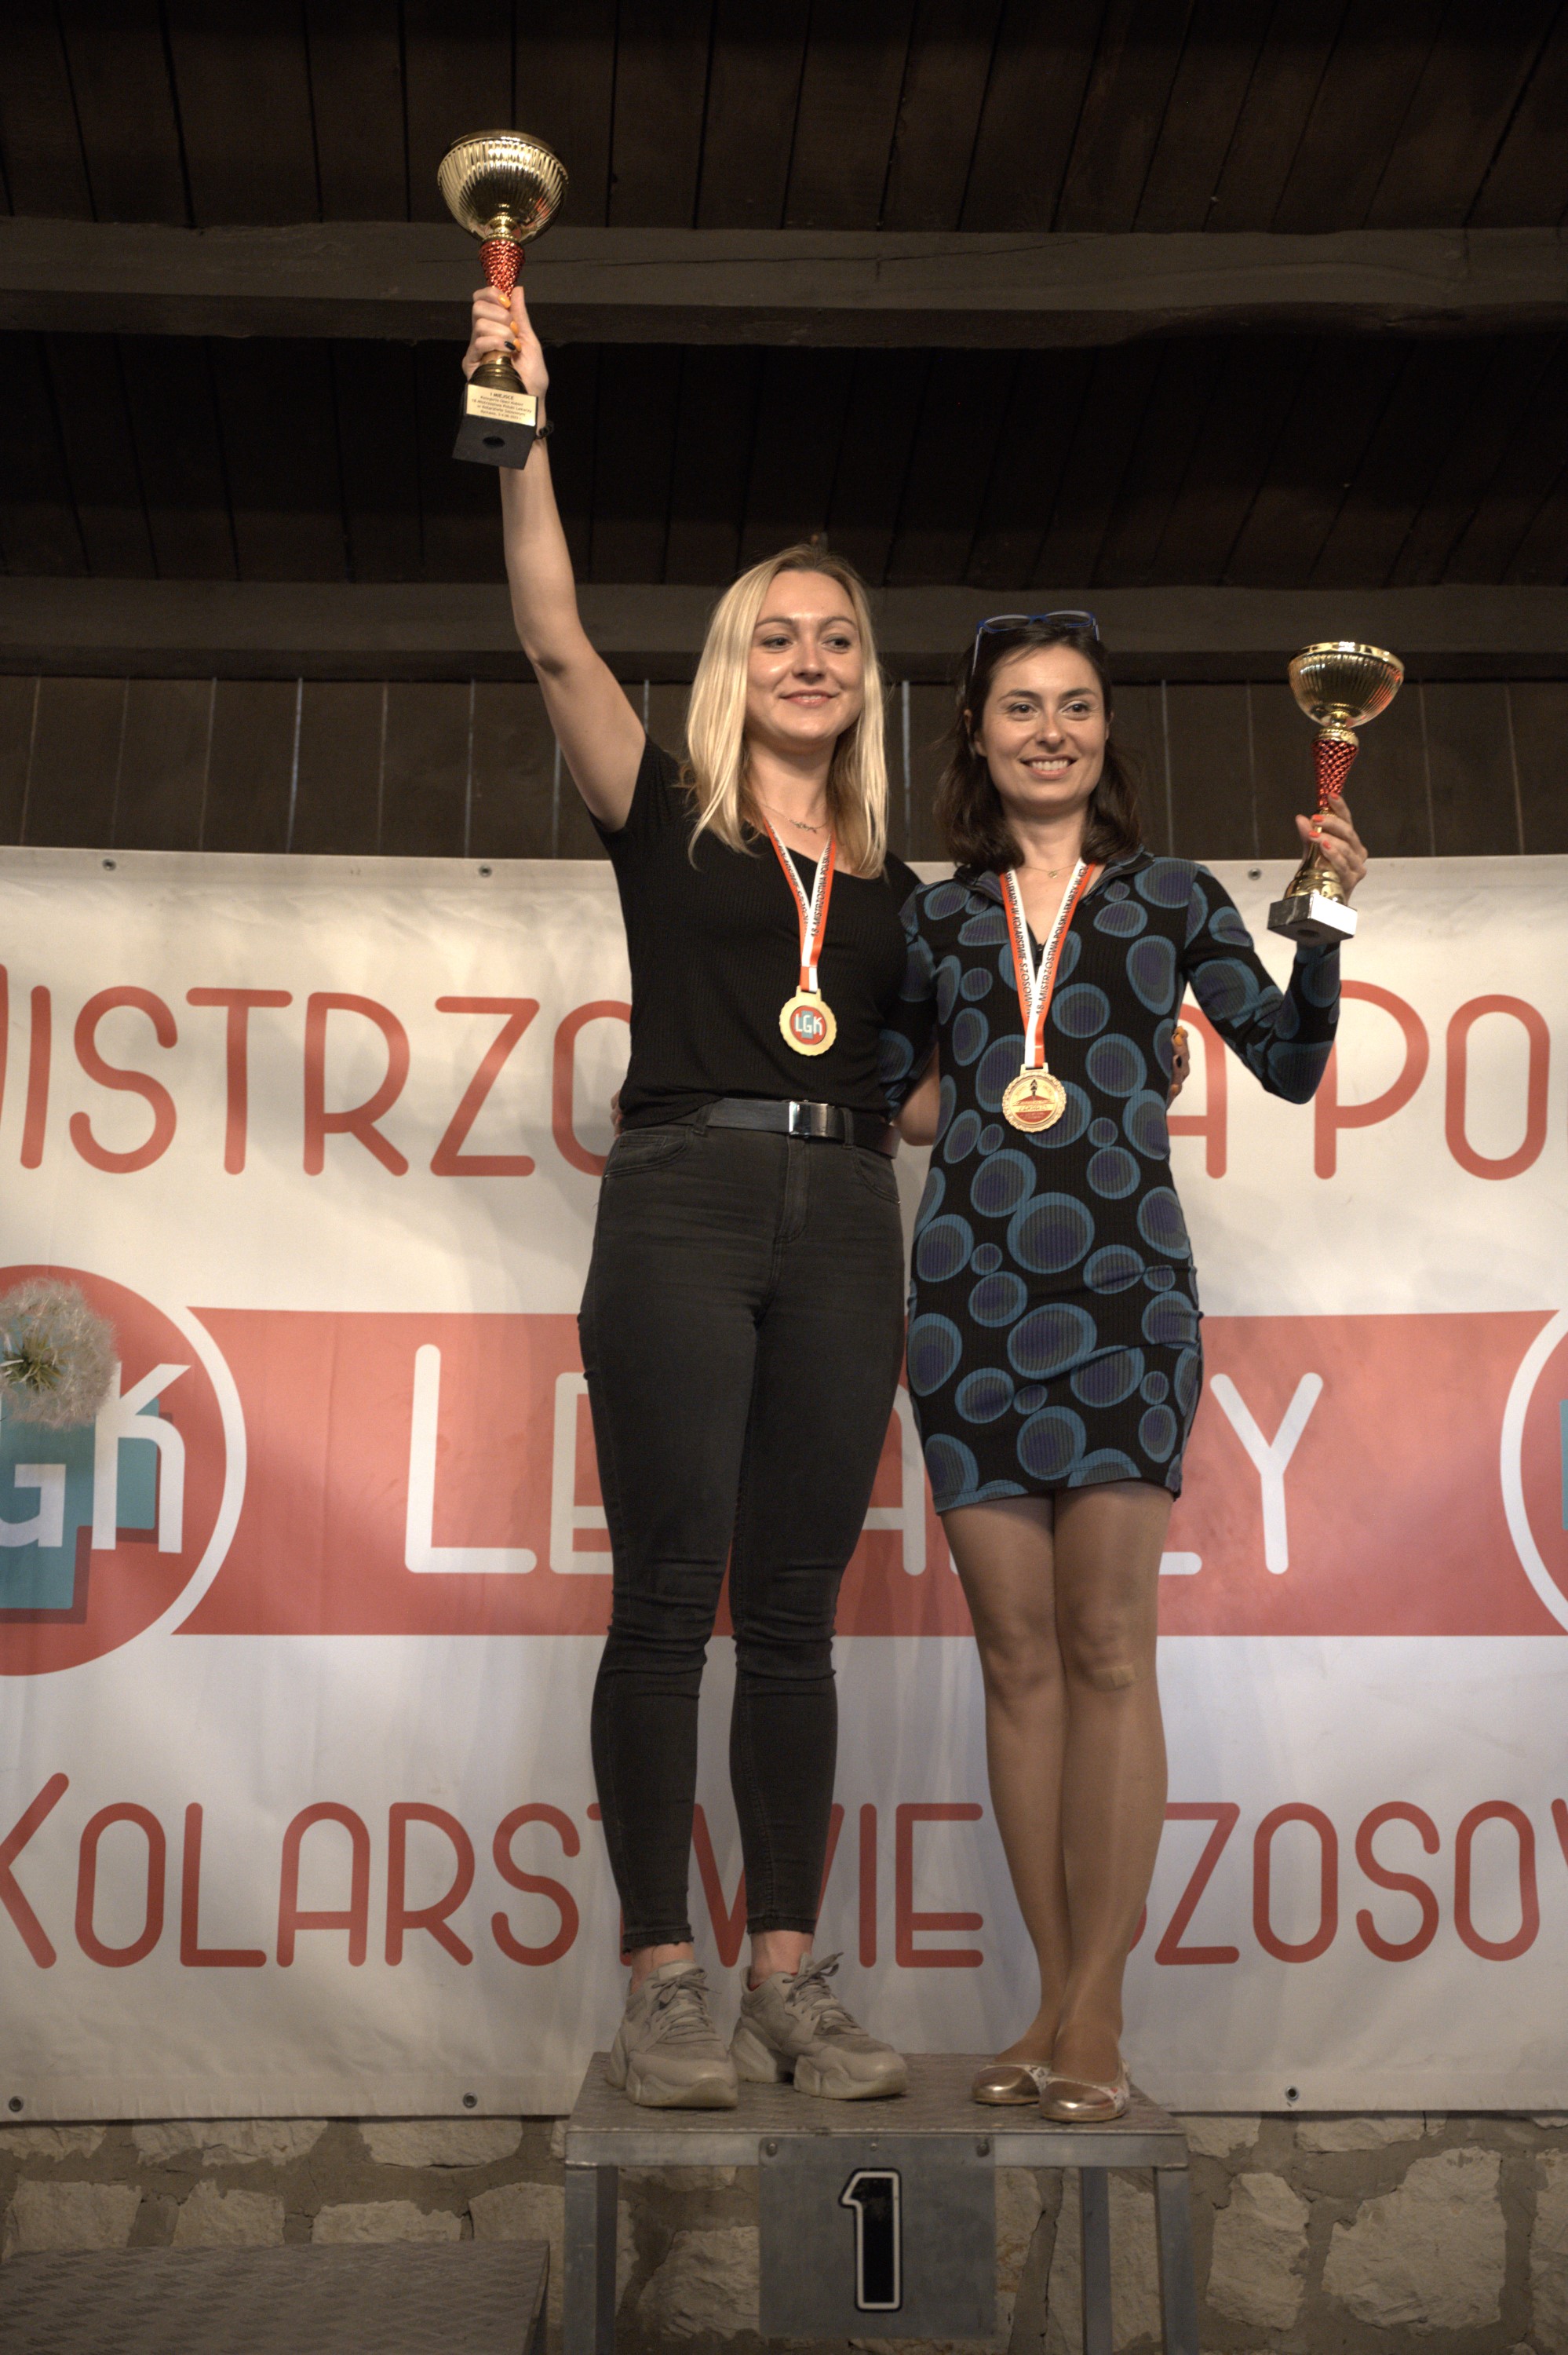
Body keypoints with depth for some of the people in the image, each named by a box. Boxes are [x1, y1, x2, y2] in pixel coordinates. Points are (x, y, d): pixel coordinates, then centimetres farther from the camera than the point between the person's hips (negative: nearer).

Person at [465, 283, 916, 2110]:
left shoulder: (888, 881, 20)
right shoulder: (666, 817, 10)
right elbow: (556, 641, -3)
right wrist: (522, 435, -10)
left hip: (843, 1219, 3)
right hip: (684, 1192, -3)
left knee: (793, 1603, 4)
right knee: (669, 1592, -6)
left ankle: (789, 1977, 9)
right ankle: (661, 1987, 0)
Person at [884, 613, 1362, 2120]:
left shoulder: (1174, 899, 11)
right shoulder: (937, 918, 15)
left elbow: (1291, 1065, 6)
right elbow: (877, 1102, 24)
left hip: (1126, 1282, -2)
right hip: (970, 1287, 2)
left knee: (1106, 1643, -7)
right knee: (1018, 1653, 3)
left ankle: (1095, 2011, 0)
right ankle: (1054, 2002, 11)